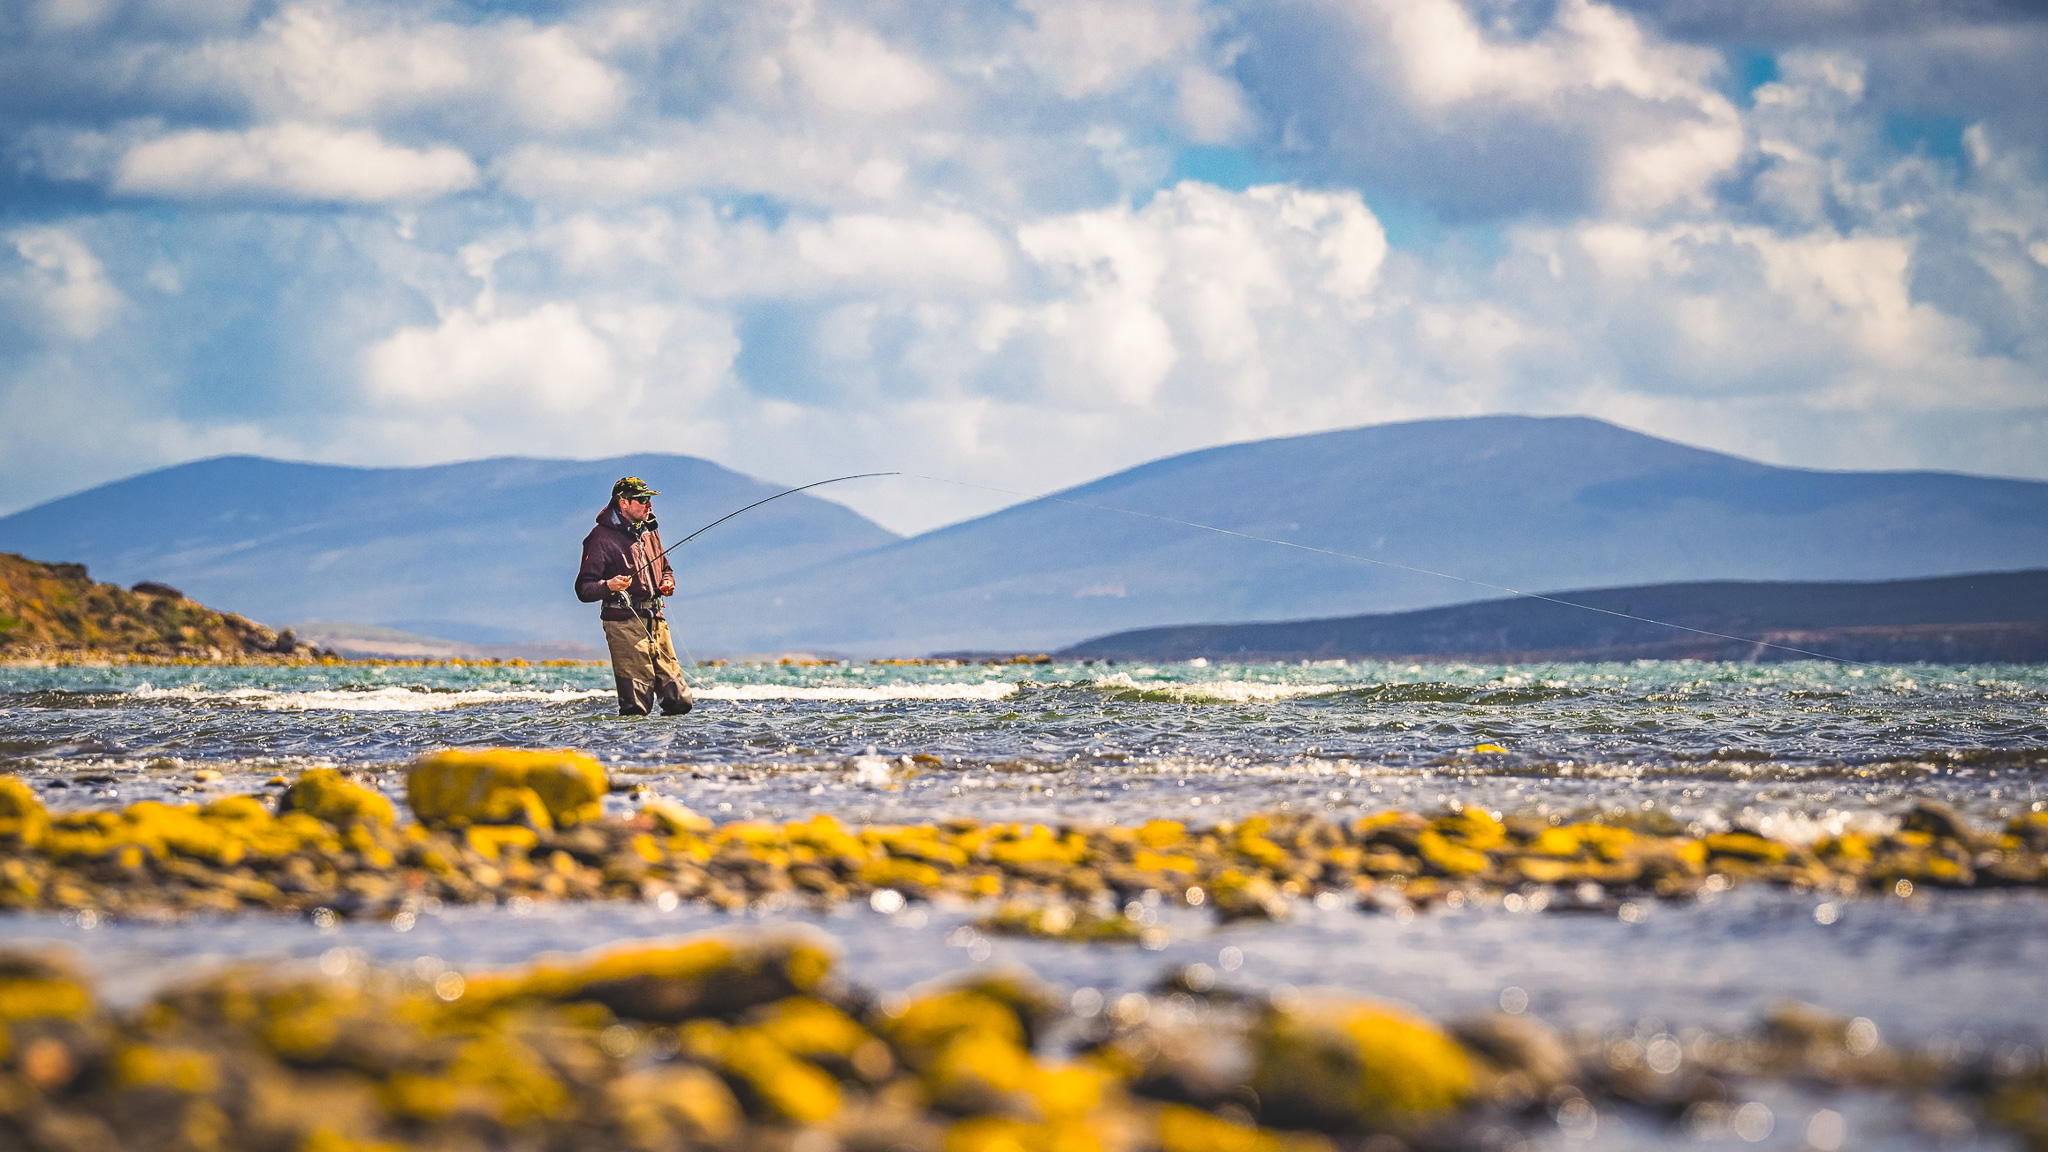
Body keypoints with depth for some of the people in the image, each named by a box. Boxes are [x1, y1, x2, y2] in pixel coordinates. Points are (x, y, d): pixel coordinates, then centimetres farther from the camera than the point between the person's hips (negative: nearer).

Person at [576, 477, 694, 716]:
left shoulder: (649, 532, 18)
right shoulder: (602, 538, -6)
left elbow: (665, 568, 34)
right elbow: (583, 589, -10)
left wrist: (667, 583, 11)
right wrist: (609, 586, -30)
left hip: (655, 621, 7)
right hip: (625, 623, -7)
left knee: (680, 700, 1)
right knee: (636, 707, -12)